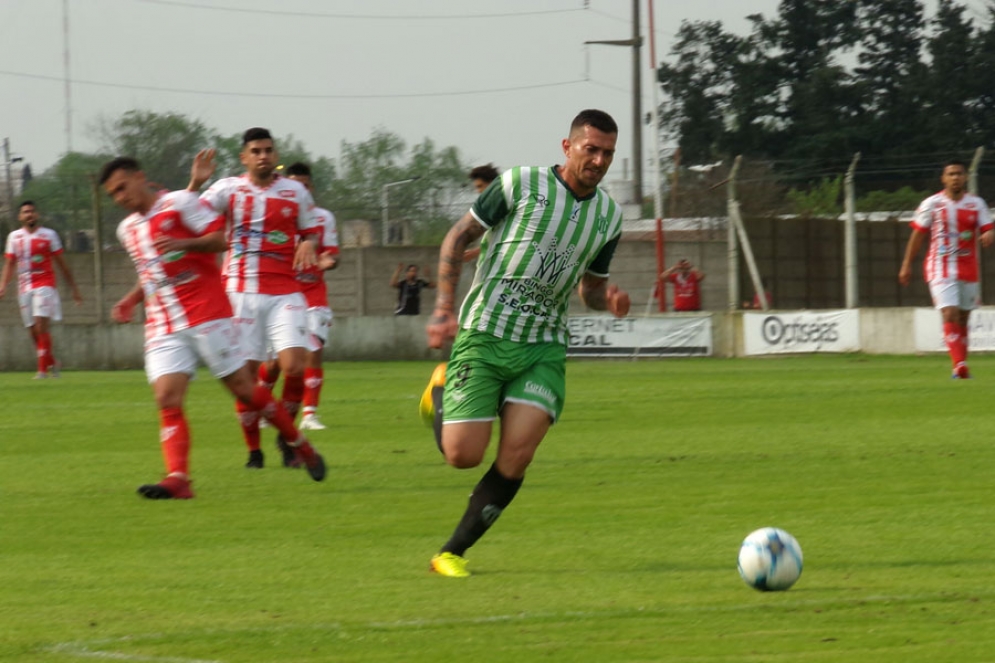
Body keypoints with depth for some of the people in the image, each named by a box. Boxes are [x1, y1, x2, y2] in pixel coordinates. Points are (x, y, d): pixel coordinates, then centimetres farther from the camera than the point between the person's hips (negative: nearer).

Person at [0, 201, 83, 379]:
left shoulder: (49, 235, 1)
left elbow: (61, 264, 5)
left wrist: (74, 289, 7)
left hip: (44, 286, -4)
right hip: (24, 289, 4)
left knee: (41, 325, -17)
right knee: (33, 331, 5)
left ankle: (43, 369, -15)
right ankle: (52, 362, 25)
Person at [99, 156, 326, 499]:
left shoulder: (179, 202, -2)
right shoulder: (128, 229, 19)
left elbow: (219, 238, -9)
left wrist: (184, 244, -25)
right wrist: (130, 301, 14)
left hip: (206, 314, -6)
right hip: (163, 327, 6)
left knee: (245, 390, -2)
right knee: (167, 400, -14)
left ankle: (302, 447, 16)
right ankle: (178, 478, -26)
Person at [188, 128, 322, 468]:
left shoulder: (295, 192, 8)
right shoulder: (228, 189, 4)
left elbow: (310, 232, 15)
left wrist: (308, 245, -8)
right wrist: (195, 185, -20)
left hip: (285, 293, 1)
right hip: (241, 292, 0)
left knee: (295, 365, -15)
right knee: (245, 372, -2)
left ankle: (286, 436, 8)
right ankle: (253, 450, 11)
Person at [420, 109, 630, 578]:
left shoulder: (609, 215, 9)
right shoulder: (521, 184, -6)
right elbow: (458, 237, 2)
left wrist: (610, 301, -3)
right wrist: (444, 308, -6)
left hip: (543, 349, 4)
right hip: (483, 337, -3)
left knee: (517, 455, -15)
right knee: (464, 455, -9)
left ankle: (452, 553, -1)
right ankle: (442, 392, 25)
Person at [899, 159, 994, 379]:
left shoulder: (976, 204, 4)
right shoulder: (931, 204, -1)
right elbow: (918, 235, 4)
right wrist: (906, 265, 4)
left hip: (968, 270, 3)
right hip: (941, 270, -3)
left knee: (962, 318, 9)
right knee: (950, 315, -17)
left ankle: (961, 367, 17)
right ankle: (959, 365, -24)